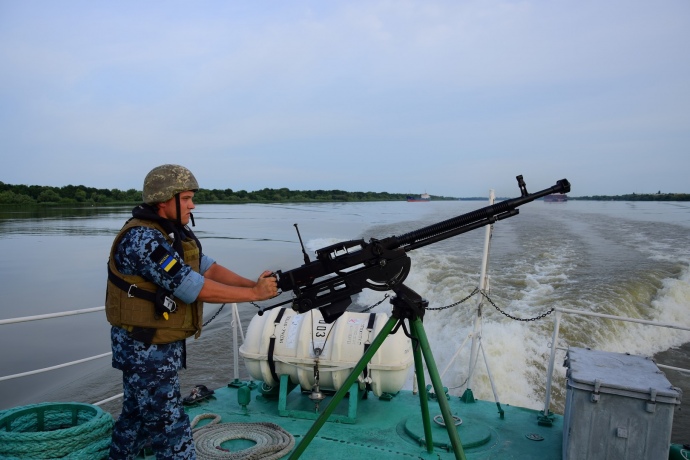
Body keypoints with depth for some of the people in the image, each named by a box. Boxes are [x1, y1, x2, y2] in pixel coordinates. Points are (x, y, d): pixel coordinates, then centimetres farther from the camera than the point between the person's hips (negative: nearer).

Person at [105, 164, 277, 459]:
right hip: (145, 349, -9)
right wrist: (254, 294, -22)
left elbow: (208, 268, 2)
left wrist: (253, 284, -11)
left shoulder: (175, 232, 5)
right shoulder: (141, 239, -24)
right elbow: (194, 288, -28)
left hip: (164, 345, 9)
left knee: (137, 419, 24)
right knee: (169, 428, 1)